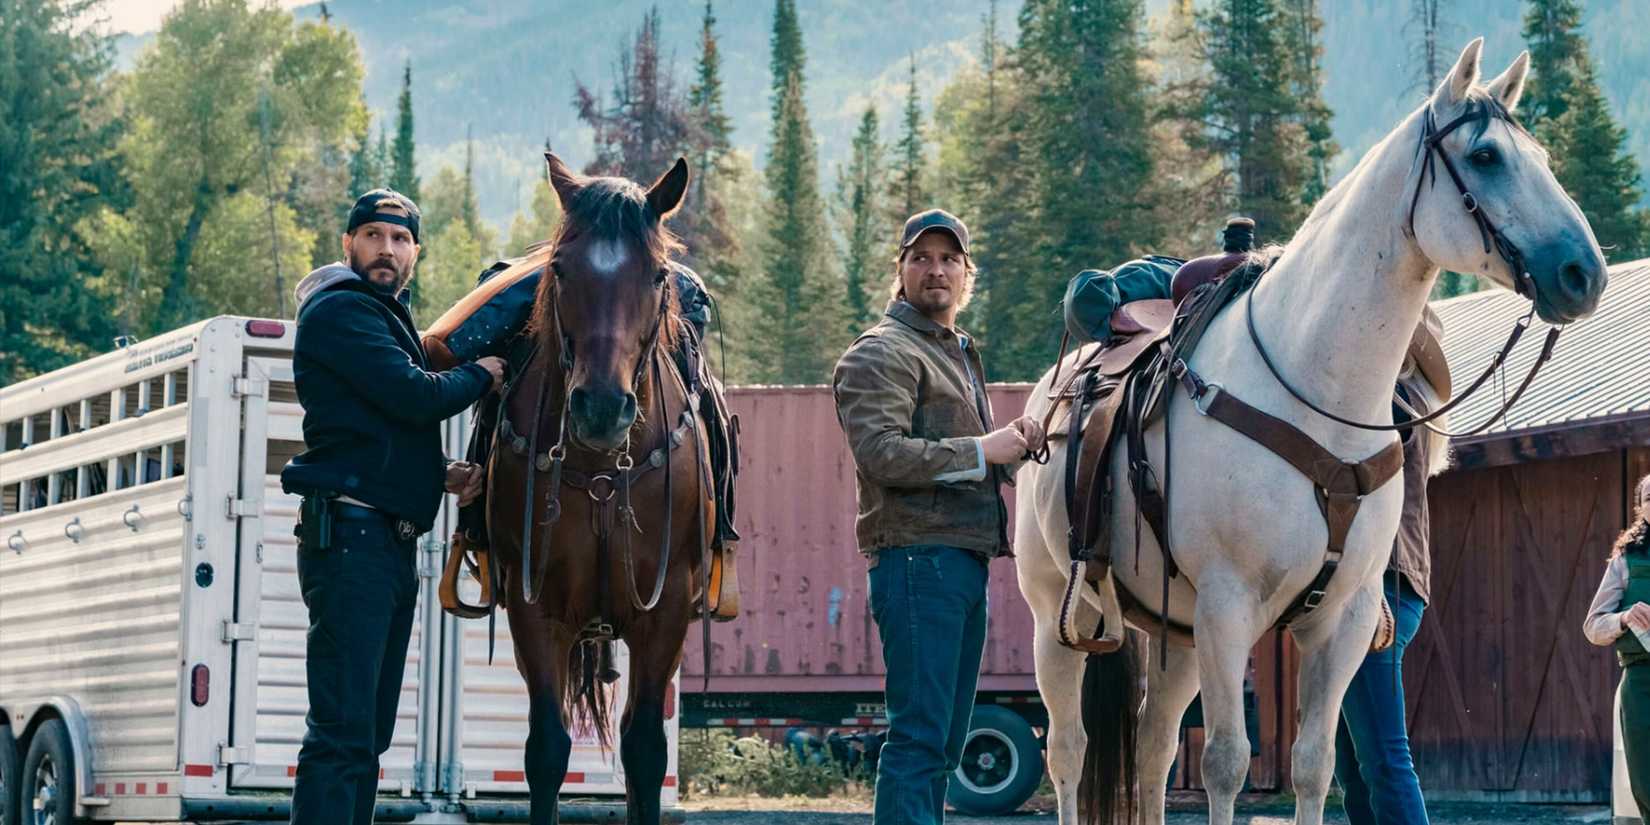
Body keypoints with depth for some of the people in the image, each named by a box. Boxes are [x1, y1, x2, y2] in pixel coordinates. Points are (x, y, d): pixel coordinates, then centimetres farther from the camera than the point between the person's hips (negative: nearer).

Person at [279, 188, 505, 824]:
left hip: (389, 543, 10)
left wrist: (440, 476, 12)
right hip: (350, 533, -10)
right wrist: (482, 375, 1)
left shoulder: (385, 318, 24)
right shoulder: (341, 311, -7)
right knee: (343, 729, -16)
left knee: (368, 733, 12)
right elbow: (417, 397, -18)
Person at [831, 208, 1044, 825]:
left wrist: (1015, 444, 11)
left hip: (967, 559, 10)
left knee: (943, 743, 11)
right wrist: (982, 450, -17)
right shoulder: (882, 353, -6)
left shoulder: (959, 354, 24)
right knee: (919, 735, -13)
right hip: (918, 559, -10)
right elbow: (880, 453, -20)